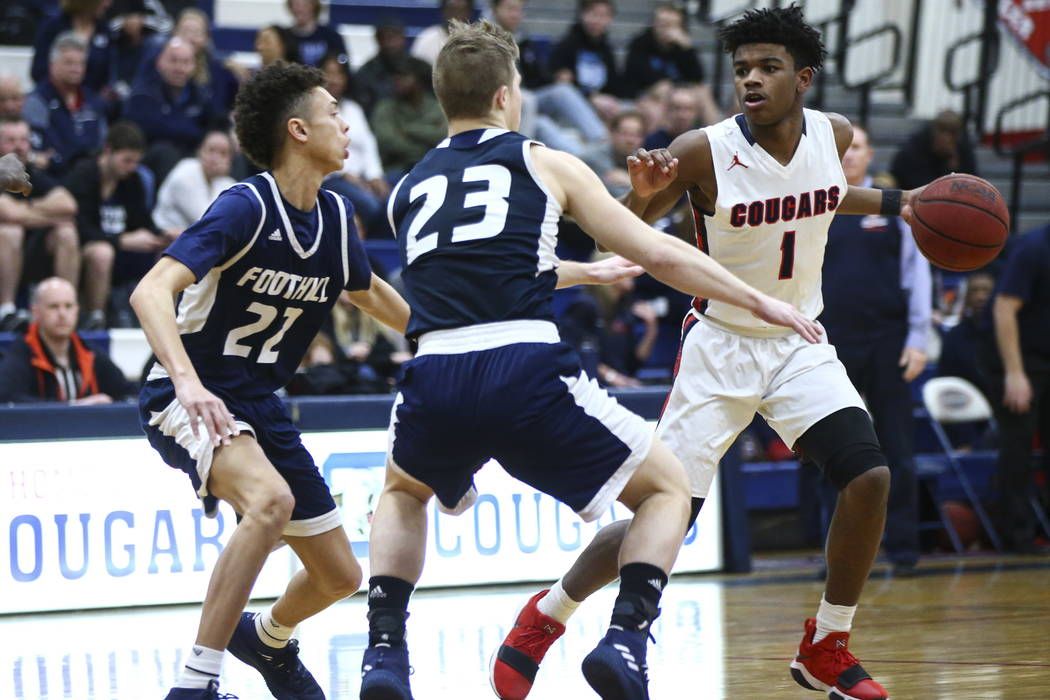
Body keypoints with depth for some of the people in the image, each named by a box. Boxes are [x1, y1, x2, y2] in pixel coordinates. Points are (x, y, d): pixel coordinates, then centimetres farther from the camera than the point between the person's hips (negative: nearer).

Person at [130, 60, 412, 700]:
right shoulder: (246, 208, -20)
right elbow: (150, 292, -32)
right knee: (270, 498, -37)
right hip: (190, 398, -8)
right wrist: (188, 382, -46)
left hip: (258, 405, 8)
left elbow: (371, 293, 25)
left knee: (340, 577, 10)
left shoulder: (336, 217, 3)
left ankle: (269, 640, 45)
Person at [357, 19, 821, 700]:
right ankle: (625, 639, -3)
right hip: (528, 374, -4)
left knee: (403, 492, 37)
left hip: (435, 382, 4)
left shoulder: (408, 190, 26)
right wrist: (759, 301, 21)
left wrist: (595, 271, 58)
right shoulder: (545, 164, 14)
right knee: (668, 487, 18)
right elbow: (659, 254, 10)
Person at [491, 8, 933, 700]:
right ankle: (547, 615, 18)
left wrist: (893, 202, 11)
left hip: (799, 343, 4)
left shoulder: (834, 135, -4)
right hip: (720, 349, -4)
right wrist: (643, 194, -33)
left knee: (869, 476, -16)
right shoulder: (703, 151, -20)